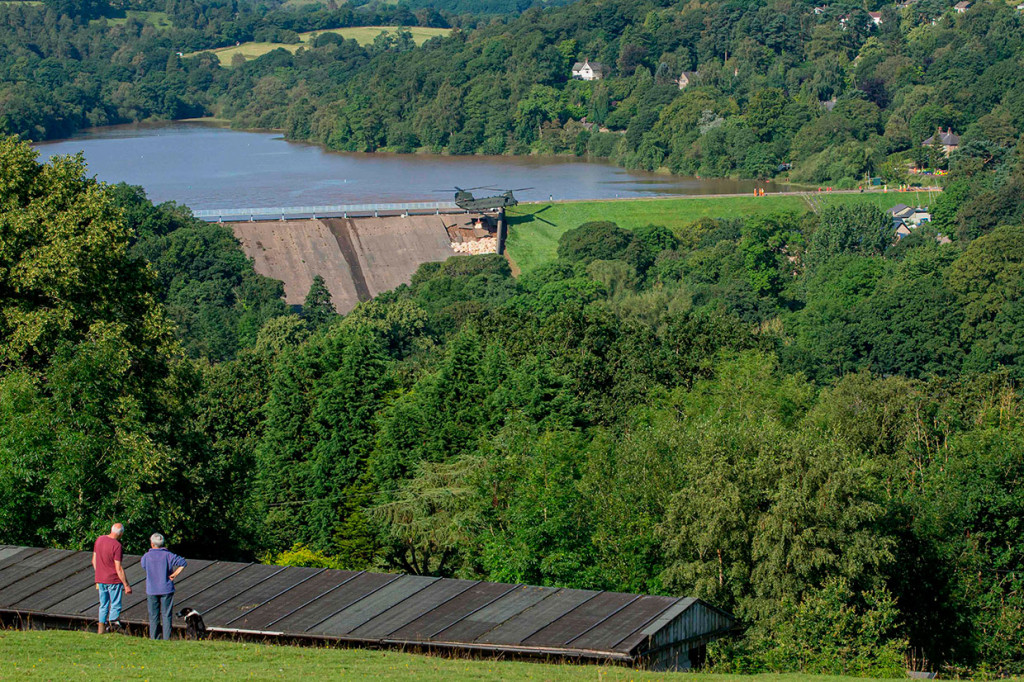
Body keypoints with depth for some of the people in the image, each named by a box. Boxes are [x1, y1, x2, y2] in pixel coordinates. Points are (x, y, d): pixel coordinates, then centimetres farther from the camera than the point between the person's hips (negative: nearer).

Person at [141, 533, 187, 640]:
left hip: (151, 590, 1)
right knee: (166, 615, 3)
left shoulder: (146, 556, -4)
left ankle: (153, 638, 11)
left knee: (153, 615, 9)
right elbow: (183, 563, -12)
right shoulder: (167, 555, -7)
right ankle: (167, 638, 2)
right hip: (166, 589, -1)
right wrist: (174, 574, -6)